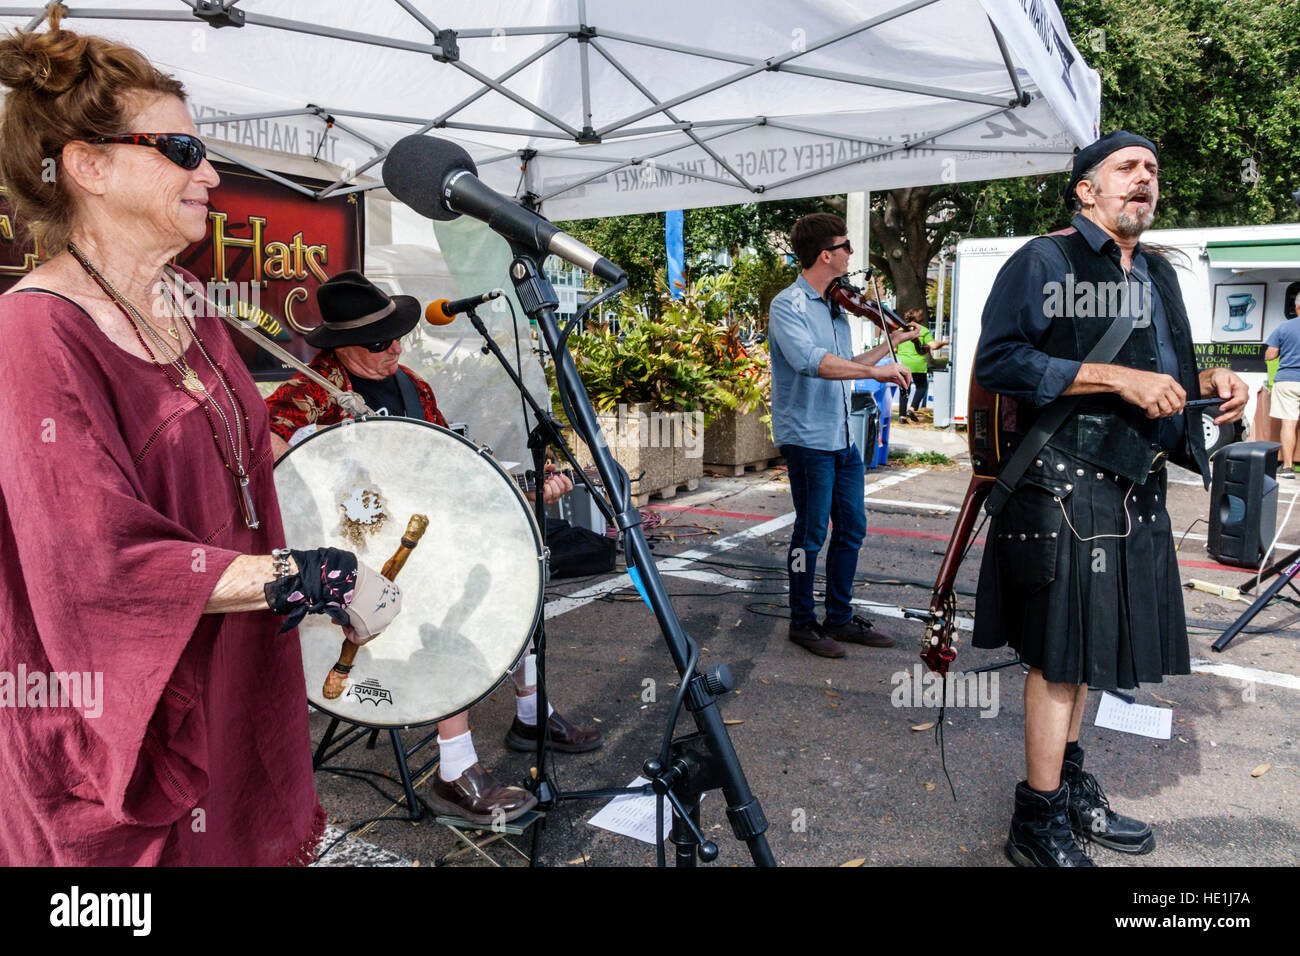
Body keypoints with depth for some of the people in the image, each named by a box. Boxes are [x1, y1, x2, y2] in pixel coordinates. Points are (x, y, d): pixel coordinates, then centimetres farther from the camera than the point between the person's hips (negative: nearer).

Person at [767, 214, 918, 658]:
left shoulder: (835, 306, 15)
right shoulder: (788, 305, -11)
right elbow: (810, 361, -29)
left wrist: (892, 343, 23)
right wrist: (877, 371, -33)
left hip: (842, 438, 8)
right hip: (807, 438, -8)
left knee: (851, 527, 12)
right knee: (811, 532, 0)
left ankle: (840, 617, 26)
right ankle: (803, 623, 15)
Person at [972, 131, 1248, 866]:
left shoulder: (1159, 275, 18)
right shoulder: (1043, 261, -5)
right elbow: (997, 361, -18)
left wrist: (1207, 381, 4)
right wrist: (1117, 378, -21)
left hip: (1135, 489, 8)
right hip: (1064, 484, -8)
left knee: (1088, 645, 16)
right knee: (1062, 650, -3)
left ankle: (1070, 787, 32)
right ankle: (1039, 824, 11)